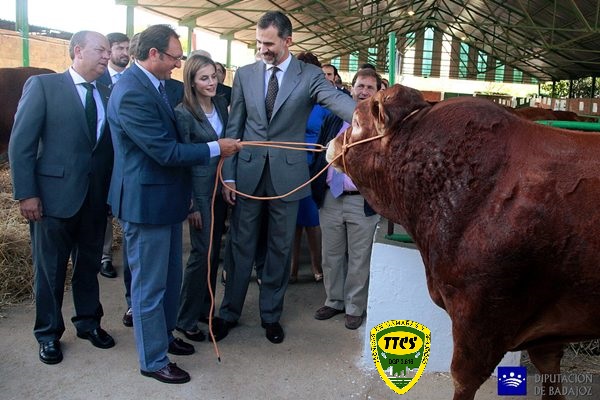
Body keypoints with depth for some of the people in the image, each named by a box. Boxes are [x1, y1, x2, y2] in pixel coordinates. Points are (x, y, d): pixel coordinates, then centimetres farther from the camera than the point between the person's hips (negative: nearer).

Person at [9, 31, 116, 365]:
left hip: (96, 196, 4)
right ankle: (49, 333, 27)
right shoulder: (43, 85, -4)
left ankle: (89, 321, 35)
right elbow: (21, 144, -7)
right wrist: (26, 194, -12)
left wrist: (112, 191, -4)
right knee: (50, 268, 10)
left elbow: (112, 143, 5)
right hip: (55, 193, -4)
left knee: (90, 264, 16)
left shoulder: (107, 94, 9)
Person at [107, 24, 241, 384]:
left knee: (170, 277, 21)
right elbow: (166, 152, -24)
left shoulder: (156, 84, 7)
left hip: (165, 198, 9)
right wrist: (216, 149, -13)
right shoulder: (131, 93, -22)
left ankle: (164, 335, 41)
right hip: (147, 202, -9)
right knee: (150, 285, 5)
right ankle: (153, 360, 22)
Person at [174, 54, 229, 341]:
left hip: (221, 186, 7)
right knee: (202, 252, -4)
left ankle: (205, 308, 28)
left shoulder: (220, 104, 7)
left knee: (214, 250, 13)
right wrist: (190, 204, -13)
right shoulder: (183, 113, -12)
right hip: (199, 190, -7)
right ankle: (185, 319, 11)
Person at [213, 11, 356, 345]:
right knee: (241, 245, 11)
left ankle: (271, 315, 28)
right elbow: (234, 128, 5)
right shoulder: (245, 75, 4)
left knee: (280, 248, 10)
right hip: (248, 172, 2)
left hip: (287, 174, -1)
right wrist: (228, 175, 1)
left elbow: (339, 100, -21)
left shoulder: (310, 76, -3)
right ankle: (229, 312, 28)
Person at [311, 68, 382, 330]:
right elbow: (320, 152, 13)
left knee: (359, 259, 7)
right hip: (330, 198, 4)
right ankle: (334, 301, 30)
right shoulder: (333, 119, 10)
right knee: (331, 255, 14)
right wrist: (316, 188, 6)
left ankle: (355, 307, 22)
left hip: (363, 201, -4)